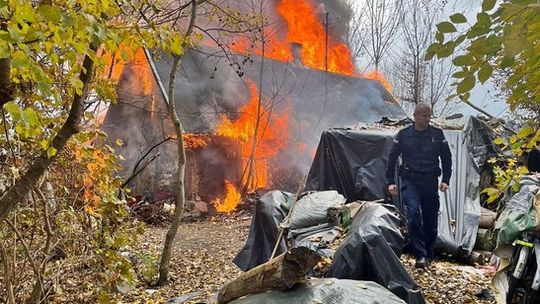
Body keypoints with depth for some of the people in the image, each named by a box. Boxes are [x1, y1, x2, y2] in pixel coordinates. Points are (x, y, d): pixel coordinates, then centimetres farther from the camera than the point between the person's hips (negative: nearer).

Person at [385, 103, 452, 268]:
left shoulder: (437, 134, 5)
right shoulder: (403, 134, 1)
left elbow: (446, 158, 13)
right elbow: (392, 157, 5)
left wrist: (445, 180, 4)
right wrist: (390, 181, 1)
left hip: (430, 182, 2)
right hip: (410, 181, -2)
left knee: (431, 219, 7)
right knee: (413, 213, -20)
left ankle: (428, 254, 25)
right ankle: (420, 255, -15)